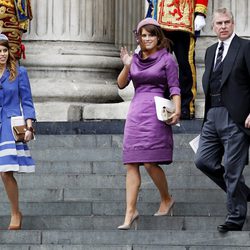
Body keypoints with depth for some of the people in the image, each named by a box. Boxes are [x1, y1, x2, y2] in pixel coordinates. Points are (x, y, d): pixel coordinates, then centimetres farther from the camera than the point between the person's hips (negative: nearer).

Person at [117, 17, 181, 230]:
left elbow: (174, 88, -1)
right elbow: (121, 84, 9)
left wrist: (177, 110, -15)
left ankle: (166, 199, 13)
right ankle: (130, 211, -2)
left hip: (156, 114, -5)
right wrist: (126, 66, -9)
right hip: (135, 113, 5)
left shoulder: (166, 59, 3)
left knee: (150, 162, -10)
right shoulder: (135, 59, 15)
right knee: (131, 164, -2)